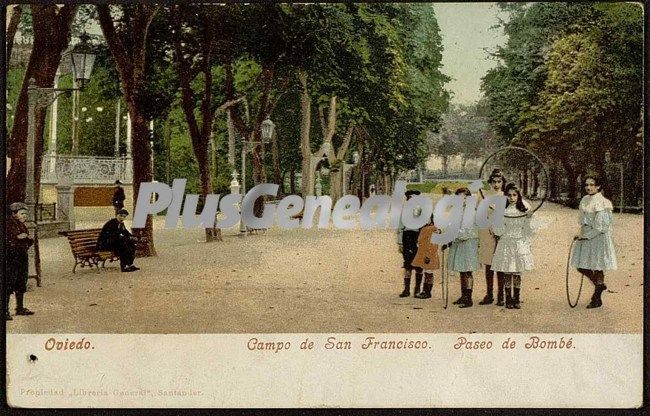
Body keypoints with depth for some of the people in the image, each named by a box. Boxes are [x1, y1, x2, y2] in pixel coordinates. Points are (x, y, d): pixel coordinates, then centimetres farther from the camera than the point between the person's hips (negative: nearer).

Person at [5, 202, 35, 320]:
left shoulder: (22, 225, 15)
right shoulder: (8, 224, -8)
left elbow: (28, 243, 21)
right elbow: (6, 240, -17)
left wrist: (29, 239, 0)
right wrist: (17, 237, -21)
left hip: (22, 257, 8)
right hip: (11, 256, -8)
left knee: (21, 283, 13)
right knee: (9, 283, -10)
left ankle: (20, 308, 23)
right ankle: (5, 311, -8)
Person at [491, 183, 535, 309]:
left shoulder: (524, 208, 0)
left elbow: (527, 230, 4)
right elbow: (499, 231, -6)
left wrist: (528, 218, -12)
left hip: (520, 244, 1)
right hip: (506, 243, -1)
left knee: (517, 273, 5)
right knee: (507, 273, 2)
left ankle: (516, 299, 15)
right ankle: (508, 299, 11)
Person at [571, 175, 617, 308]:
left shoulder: (602, 203, -13)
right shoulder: (584, 200, 10)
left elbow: (601, 227, -16)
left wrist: (586, 235, -15)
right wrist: (581, 233, 7)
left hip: (598, 238, -7)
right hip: (585, 237, 7)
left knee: (597, 267, -1)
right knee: (581, 266, 8)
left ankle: (597, 299, 10)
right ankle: (600, 285, 31)